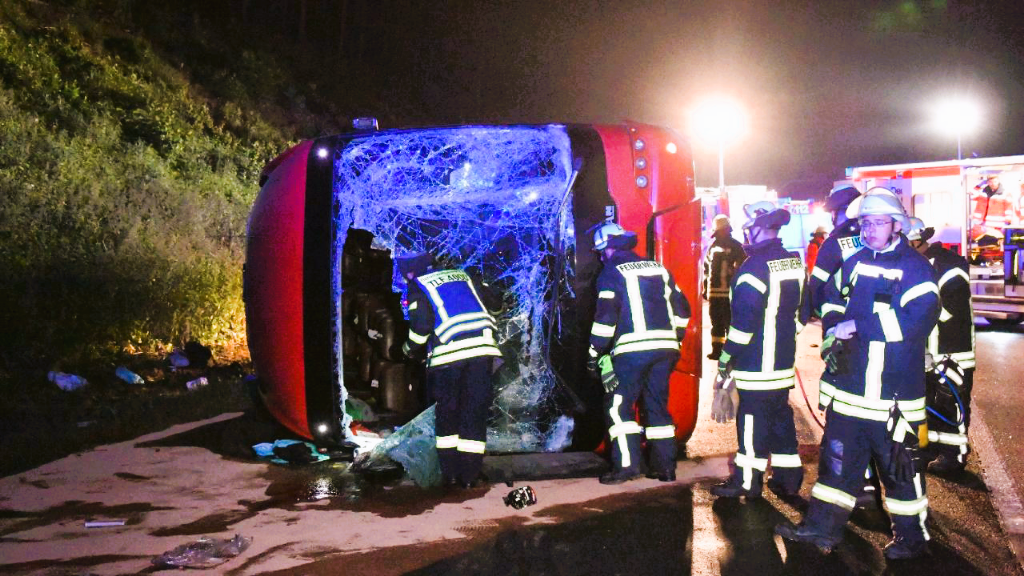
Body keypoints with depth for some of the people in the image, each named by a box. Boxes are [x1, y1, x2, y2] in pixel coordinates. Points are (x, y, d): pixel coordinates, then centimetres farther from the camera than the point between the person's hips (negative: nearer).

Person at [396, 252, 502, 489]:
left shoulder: (418, 287, 8)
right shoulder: (462, 276, 24)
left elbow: (421, 324, -3)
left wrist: (410, 349, 14)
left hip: (450, 352, -3)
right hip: (482, 347, 4)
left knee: (447, 412, 12)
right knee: (475, 412, 7)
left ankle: (450, 473, 12)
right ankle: (470, 474, 6)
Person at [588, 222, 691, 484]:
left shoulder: (612, 273, 0)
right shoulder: (658, 269, 19)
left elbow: (606, 316, -9)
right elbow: (681, 308, 18)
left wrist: (595, 352, -3)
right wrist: (673, 339, 25)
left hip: (632, 350, -6)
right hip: (665, 348, 6)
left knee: (618, 406, 0)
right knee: (657, 405, 13)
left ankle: (627, 465, -8)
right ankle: (665, 467, 14)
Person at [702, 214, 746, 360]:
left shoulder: (736, 247, -2)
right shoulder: (713, 247, 14)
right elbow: (706, 267, 20)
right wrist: (705, 287, 18)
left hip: (730, 291, -5)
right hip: (714, 291, 5)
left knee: (730, 321, -2)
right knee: (716, 322, 9)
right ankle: (716, 349, 17)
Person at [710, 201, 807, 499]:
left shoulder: (755, 267, -18)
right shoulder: (795, 262, 9)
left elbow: (744, 320, -20)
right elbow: (801, 310, 18)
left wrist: (726, 357, -12)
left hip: (756, 360, -8)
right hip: (785, 358, 9)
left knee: (752, 417, -1)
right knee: (780, 413, 15)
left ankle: (747, 481, 7)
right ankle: (789, 477, 23)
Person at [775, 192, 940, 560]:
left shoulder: (915, 268, -9)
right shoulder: (854, 263, 10)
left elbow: (917, 322, -21)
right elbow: (832, 303, 20)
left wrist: (856, 328, -18)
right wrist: (834, 331, -2)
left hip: (894, 393, -6)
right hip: (850, 387, 6)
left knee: (899, 463, 4)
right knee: (838, 454, 11)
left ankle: (911, 537, 20)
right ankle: (823, 528, 20)